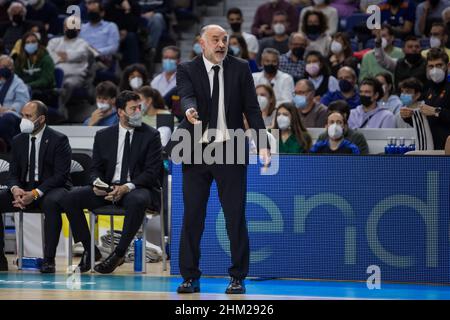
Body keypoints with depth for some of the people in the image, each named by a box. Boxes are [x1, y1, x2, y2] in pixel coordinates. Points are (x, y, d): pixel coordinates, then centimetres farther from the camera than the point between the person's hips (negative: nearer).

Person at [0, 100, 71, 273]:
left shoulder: (59, 140, -7)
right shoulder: (18, 140, 10)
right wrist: (15, 189, -15)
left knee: (51, 203, -40)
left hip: (51, 189, -5)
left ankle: (48, 259, -34)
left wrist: (35, 194, -25)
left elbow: (61, 175, -14)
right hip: (24, 188, 5)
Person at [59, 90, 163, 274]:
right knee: (70, 198, -18)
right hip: (107, 189, 4)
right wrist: (97, 184, -13)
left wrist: (128, 187, -21)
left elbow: (152, 171, -6)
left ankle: (119, 253, -27)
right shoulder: (103, 136, 11)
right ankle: (90, 250, -7)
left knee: (137, 201, -41)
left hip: (137, 188, -3)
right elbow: (96, 169, 12)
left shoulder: (151, 136, 2)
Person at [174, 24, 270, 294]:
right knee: (192, 216, 3)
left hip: (230, 150, 0)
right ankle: (190, 277, 11)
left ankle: (238, 278, 8)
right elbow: (187, 95, -17)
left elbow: (252, 108, 1)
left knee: (235, 216, 0)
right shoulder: (187, 70, 2)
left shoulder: (240, 69, 4)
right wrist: (190, 110, -41)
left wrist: (262, 144, -10)